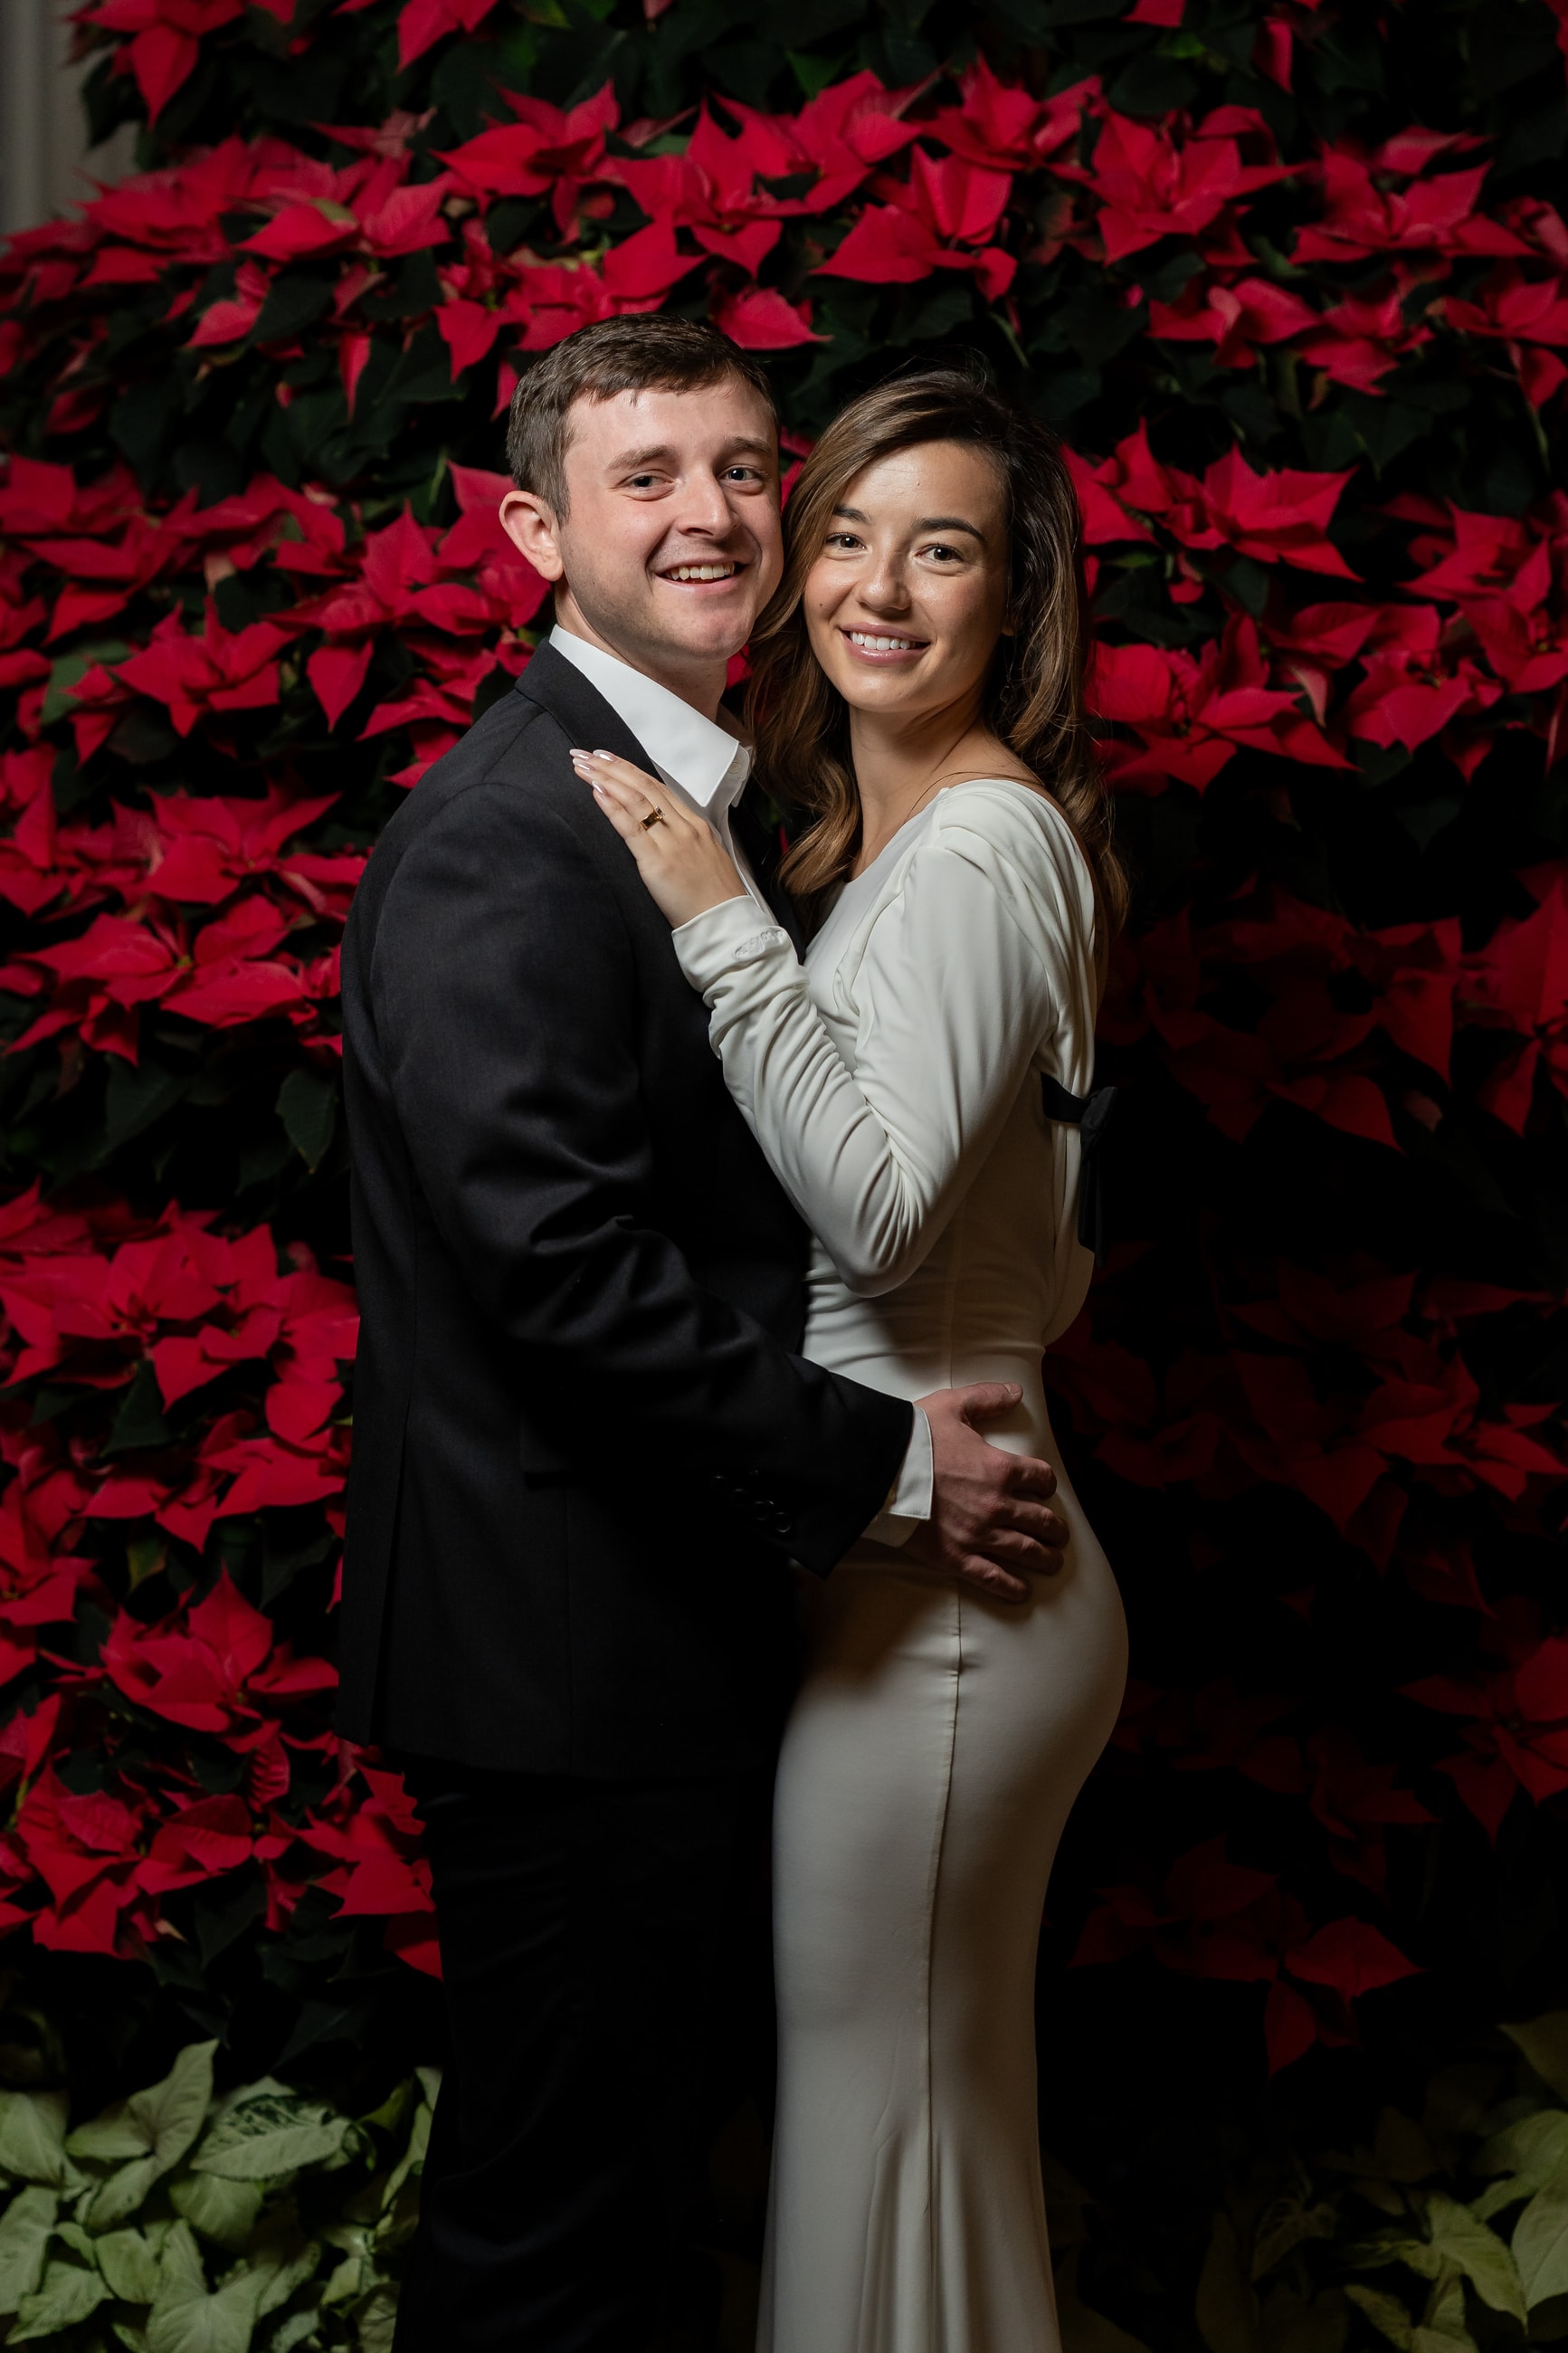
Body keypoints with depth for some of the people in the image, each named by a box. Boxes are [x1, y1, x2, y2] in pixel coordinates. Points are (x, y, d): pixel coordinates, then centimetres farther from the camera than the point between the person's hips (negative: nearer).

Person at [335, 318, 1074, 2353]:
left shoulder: (710, 806, 13)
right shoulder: (503, 841, -20)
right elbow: (560, 1262, -27)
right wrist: (878, 1464, -19)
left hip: (676, 1625, 10)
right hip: (560, 1647, -10)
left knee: (632, 2162, 22)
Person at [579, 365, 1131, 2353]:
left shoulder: (977, 855, -16)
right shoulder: (892, 837, 14)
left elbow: (879, 1202, -25)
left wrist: (718, 921, -23)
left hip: (937, 1585, -10)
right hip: (899, 1551, 10)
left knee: (891, 2097, 1)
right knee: (932, 2095, 20)